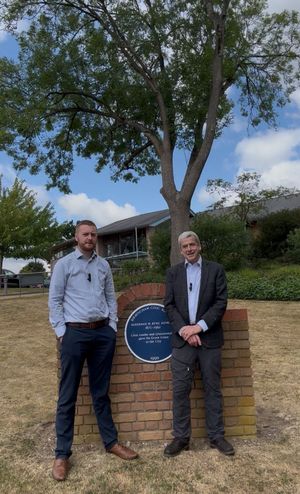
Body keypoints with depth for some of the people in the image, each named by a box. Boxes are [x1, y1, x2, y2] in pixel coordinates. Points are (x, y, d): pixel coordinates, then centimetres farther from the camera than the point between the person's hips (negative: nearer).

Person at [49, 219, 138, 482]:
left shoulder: (104, 265, 9)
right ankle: (62, 453, 18)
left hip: (103, 333, 4)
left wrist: (112, 326, 5)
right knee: (68, 395, 5)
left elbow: (111, 297, 12)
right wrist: (62, 332, -7)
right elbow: (55, 301, -3)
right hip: (75, 333, -3)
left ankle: (111, 441, 29)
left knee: (101, 391, 16)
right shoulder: (64, 264, -1)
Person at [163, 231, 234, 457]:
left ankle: (216, 436, 25)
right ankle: (181, 437, 18)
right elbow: (169, 305, 2)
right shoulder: (173, 272, 8)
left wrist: (199, 326, -14)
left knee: (213, 389, 10)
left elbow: (221, 302, -5)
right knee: (180, 390, 4)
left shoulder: (216, 269, 3)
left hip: (209, 338, -1)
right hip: (183, 338, 1)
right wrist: (183, 329, -12)